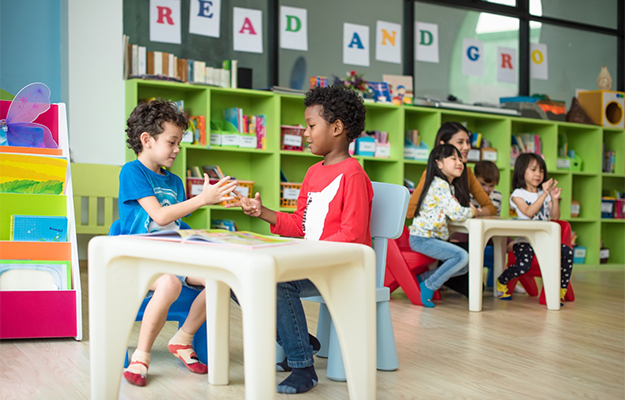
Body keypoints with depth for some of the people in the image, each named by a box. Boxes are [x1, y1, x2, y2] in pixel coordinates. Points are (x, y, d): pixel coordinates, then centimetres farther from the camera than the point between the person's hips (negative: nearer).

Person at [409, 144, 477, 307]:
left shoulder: (450, 186, 16)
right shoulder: (439, 185, -16)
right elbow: (456, 213, -23)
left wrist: (468, 209, -1)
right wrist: (471, 211, -3)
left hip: (434, 238, 10)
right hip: (422, 238, -10)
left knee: (464, 266, 9)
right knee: (461, 256, -24)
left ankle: (421, 278, 11)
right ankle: (428, 286, -10)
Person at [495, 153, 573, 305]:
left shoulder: (544, 193, 16)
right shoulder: (518, 194, 2)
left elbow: (555, 217, 8)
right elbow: (529, 212, -15)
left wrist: (555, 199, -8)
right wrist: (544, 194, -18)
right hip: (525, 240, -5)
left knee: (567, 251, -22)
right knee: (523, 266, -30)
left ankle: (561, 291, -9)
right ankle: (501, 281, 3)